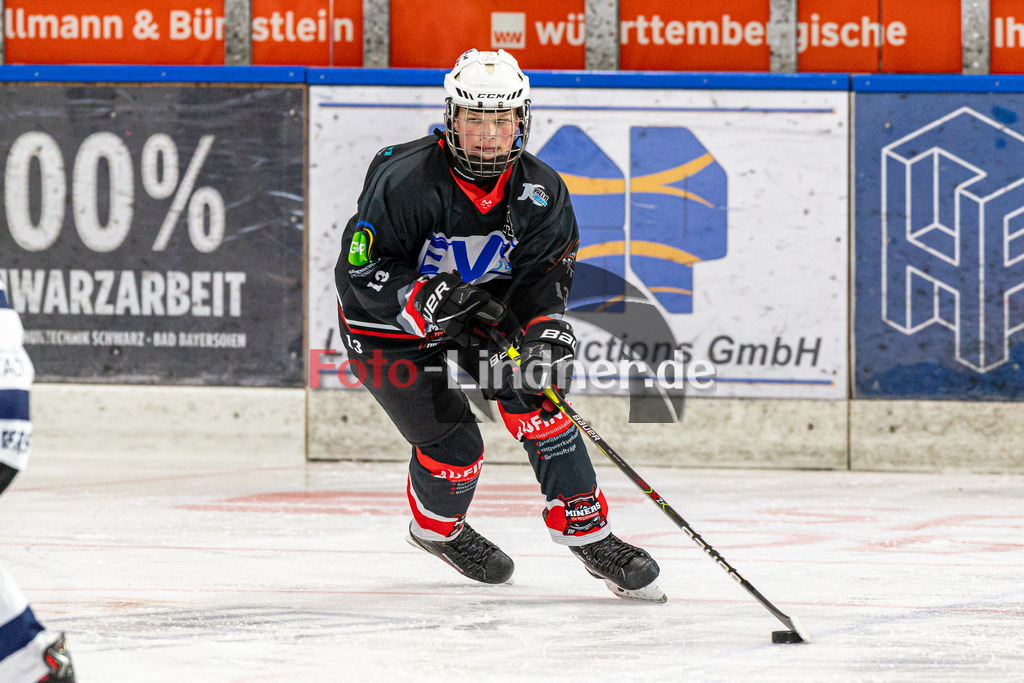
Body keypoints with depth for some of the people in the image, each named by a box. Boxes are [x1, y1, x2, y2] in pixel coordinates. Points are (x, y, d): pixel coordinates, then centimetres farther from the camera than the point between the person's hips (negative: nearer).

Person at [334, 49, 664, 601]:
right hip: (388, 326, -4)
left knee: (536, 403, -14)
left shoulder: (539, 190, -14)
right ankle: (436, 529, 22)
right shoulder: (406, 182, -29)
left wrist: (544, 328, -32)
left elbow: (544, 272, -12)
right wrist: (426, 298, -41)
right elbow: (358, 272, -26)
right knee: (452, 446, -11)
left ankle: (587, 532, -1)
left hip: (483, 307, 4)